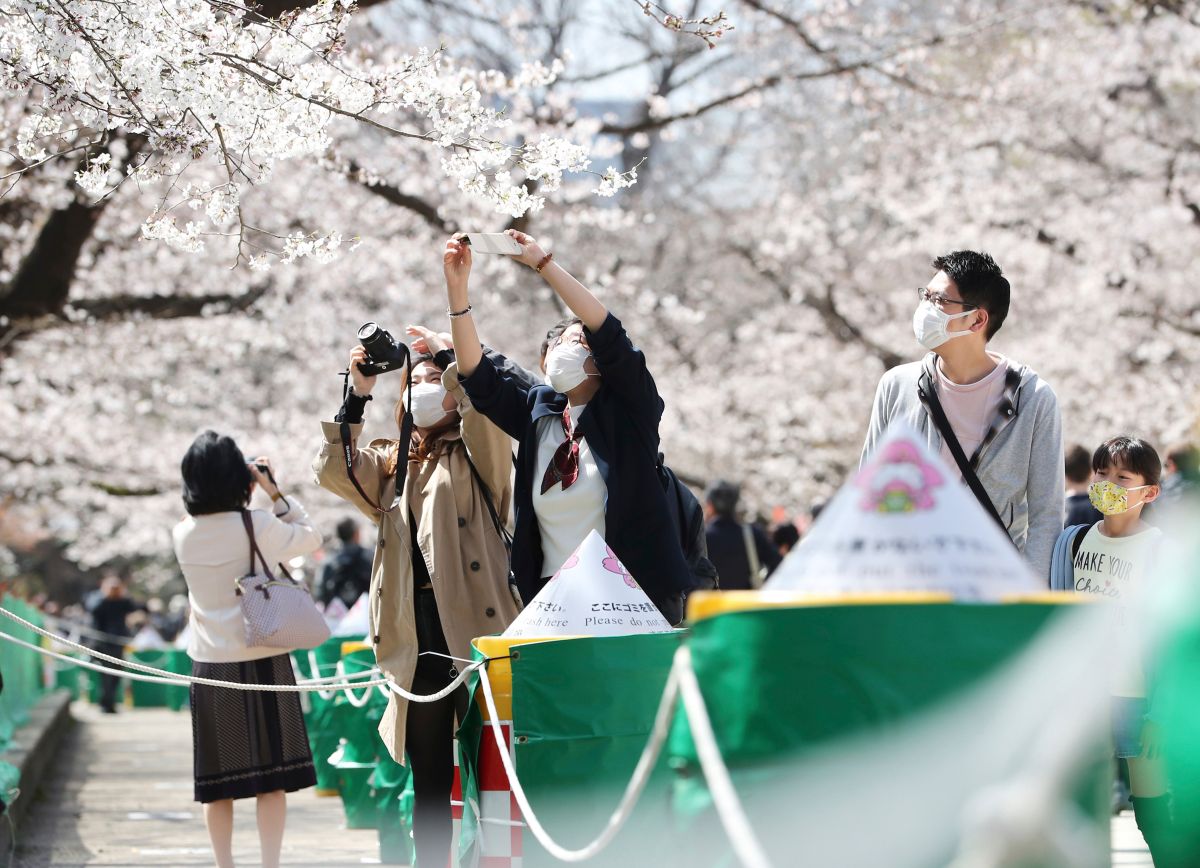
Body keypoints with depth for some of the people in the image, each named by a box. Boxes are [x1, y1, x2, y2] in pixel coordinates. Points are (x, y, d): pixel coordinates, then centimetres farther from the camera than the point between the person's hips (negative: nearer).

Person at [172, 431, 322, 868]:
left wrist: (250, 500, 11)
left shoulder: (183, 534, -1)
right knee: (271, 774, 2)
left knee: (219, 780, 8)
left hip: (209, 666, 3)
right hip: (261, 661, -3)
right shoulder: (256, 525, -12)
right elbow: (311, 537, 2)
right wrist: (276, 493, 2)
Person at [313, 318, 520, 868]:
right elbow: (332, 471, 6)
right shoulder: (392, 463, 20)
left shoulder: (476, 454, 6)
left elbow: (486, 401, -14)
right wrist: (357, 395, 1)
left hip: (472, 628, -5)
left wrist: (446, 355, -5)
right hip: (417, 637, 5)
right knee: (428, 777, 9)